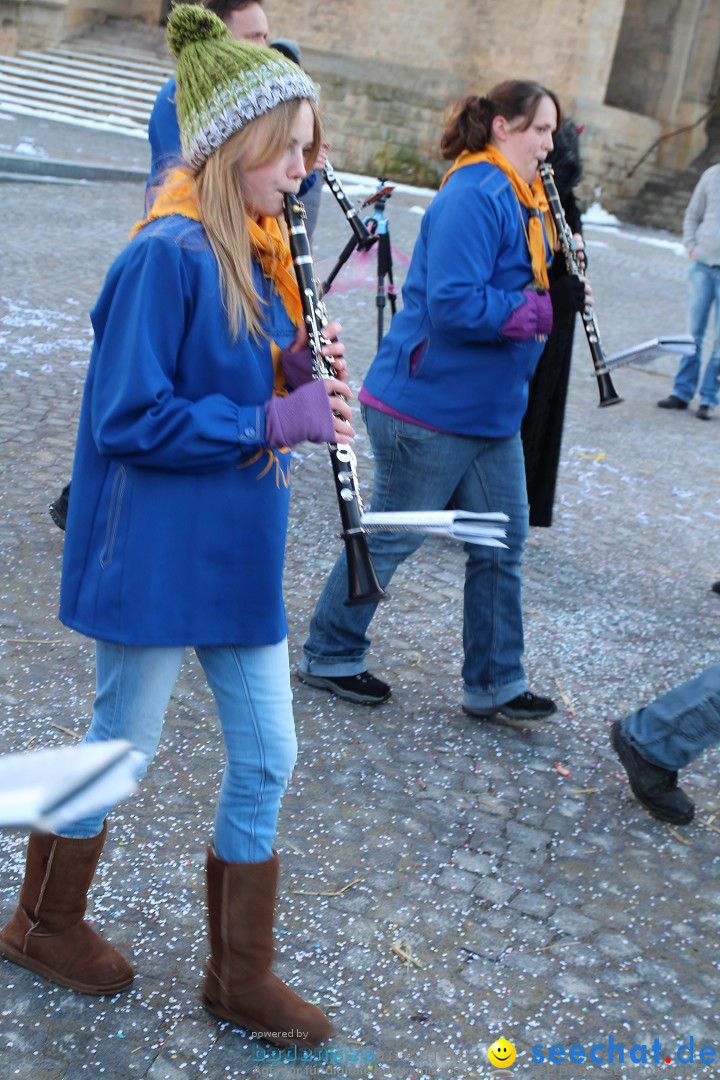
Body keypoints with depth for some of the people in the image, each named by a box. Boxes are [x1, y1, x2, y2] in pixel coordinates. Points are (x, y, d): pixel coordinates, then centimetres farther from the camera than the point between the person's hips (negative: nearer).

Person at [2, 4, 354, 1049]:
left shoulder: (253, 254, 9)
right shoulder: (167, 254, -18)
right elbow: (130, 420, -22)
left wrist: (306, 379, -5)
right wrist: (275, 421, -20)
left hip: (238, 556, 8)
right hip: (158, 557, -8)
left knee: (266, 757, 12)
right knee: (120, 748, 11)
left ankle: (241, 974, 29)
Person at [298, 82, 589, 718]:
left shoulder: (521, 199, 13)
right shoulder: (473, 198, -18)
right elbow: (452, 305, -27)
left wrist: (564, 284, 0)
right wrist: (546, 306, -23)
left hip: (490, 408, 10)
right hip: (430, 406, -10)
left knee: (502, 540, 11)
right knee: (391, 537, 4)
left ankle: (494, 683, 22)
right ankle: (330, 656, 23)